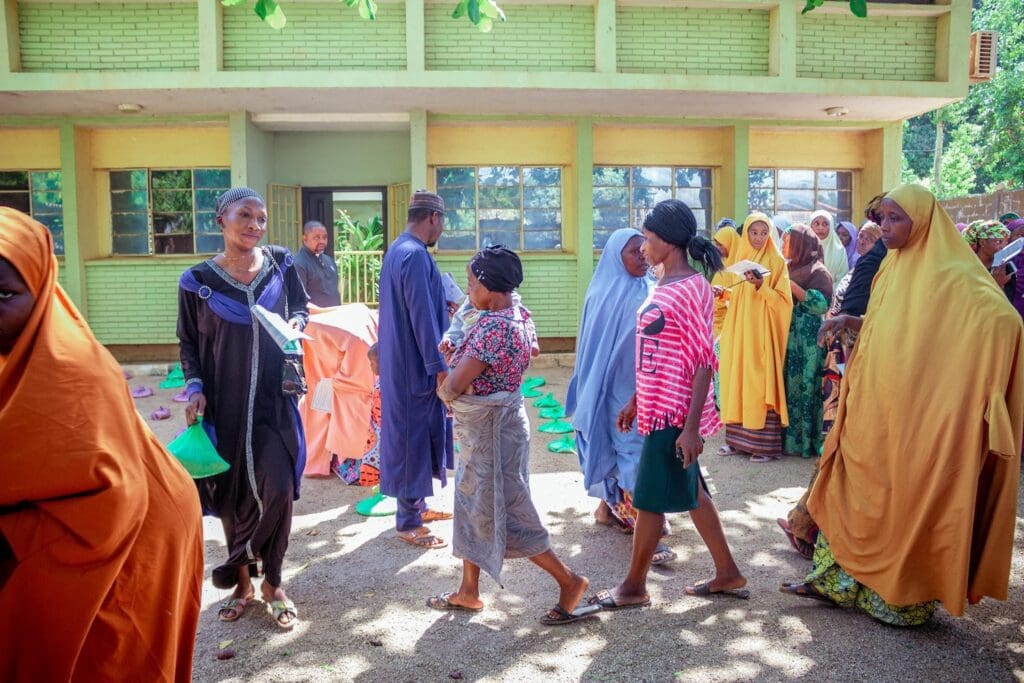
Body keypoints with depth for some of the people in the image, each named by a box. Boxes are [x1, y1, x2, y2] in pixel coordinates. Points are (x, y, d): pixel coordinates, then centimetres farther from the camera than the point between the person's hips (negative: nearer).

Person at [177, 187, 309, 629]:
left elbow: (301, 307, 14)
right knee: (230, 491, 9)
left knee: (277, 488, -5)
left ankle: (271, 581, 17)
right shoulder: (198, 280, -4)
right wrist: (195, 387, -10)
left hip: (274, 399, 0)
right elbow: (188, 342, 4)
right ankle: (242, 581, 29)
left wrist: (296, 323, -8)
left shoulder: (281, 266, 0)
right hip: (224, 402, 0)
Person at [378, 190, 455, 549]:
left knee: (415, 435, 18)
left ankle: (415, 506, 31)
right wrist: (440, 368, -21)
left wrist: (443, 308, 32)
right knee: (413, 437, -1)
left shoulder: (397, 249, 12)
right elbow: (422, 316, -23)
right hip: (415, 365, -10)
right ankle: (409, 523, 10)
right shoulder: (415, 254, -20)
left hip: (401, 361, 10)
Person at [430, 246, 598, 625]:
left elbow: (453, 387, -26)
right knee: (473, 506, 17)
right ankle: (468, 592, 31)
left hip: (490, 430, -10)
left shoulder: (493, 327, -26)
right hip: (486, 428, 10)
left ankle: (569, 581, 12)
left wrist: (443, 390, -1)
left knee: (502, 512, 1)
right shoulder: (519, 316, 4)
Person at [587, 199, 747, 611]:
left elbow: (704, 362, -19)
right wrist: (635, 401, 19)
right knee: (690, 494, 17)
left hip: (674, 412, -9)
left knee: (649, 499, 3)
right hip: (657, 407, 9)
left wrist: (692, 426, -21)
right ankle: (728, 575, 31)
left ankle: (634, 587, 20)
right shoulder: (663, 286, 11)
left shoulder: (692, 289, -16)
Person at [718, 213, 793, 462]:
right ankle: (739, 437, 14)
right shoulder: (742, 257, 13)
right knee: (738, 379, 6)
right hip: (740, 330, 6)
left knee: (760, 382, -7)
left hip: (763, 332, -6)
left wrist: (761, 285, -23)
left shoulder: (776, 260, -4)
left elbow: (783, 300, -10)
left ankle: (766, 444, -2)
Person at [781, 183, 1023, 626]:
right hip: (874, 411, 8)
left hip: (914, 415, -7)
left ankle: (905, 598, 23)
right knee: (855, 492, 13)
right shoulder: (892, 270, 10)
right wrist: (849, 321, 3)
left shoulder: (952, 275, -15)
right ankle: (835, 579, 26)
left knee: (908, 503, 6)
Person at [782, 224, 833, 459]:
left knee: (807, 386, -4)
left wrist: (791, 284, -19)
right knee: (789, 385, 5)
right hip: (789, 336, 7)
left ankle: (808, 441, 3)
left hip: (809, 340, -6)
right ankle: (790, 437, 11)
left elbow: (821, 303, -16)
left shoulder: (818, 271, -5)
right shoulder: (790, 268, 15)